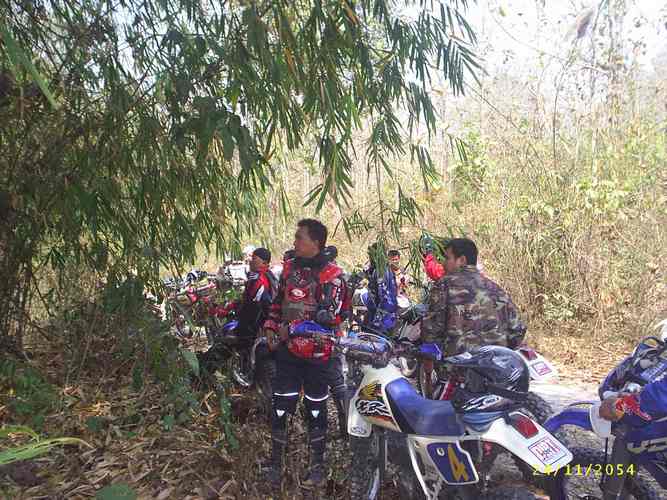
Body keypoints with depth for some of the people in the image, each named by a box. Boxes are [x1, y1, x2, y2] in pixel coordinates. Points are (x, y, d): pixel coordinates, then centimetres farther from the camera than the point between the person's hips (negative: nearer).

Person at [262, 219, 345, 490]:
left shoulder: (332, 274, -11)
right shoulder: (290, 267, 9)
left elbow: (331, 316, -20)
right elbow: (279, 300, 21)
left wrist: (292, 328, -19)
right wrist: (270, 326, 6)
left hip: (315, 352, -5)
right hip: (287, 349, 5)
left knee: (315, 409, 9)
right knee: (279, 406, 8)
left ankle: (317, 465, 26)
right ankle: (275, 461, 25)